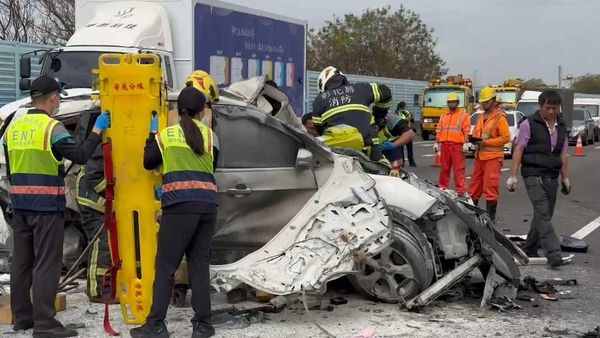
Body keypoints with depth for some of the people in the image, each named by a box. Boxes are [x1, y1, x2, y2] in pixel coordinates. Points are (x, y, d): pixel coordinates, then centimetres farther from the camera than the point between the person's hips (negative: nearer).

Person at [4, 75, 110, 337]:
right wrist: (97, 130, -6)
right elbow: (80, 155, -17)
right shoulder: (51, 127, -12)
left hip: (20, 204, 7)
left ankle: (21, 317, 22)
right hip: (46, 206, -7)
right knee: (46, 264, -4)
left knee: (21, 261, 14)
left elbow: (10, 170, 16)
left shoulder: (14, 127, 10)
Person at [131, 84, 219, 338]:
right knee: (199, 264, 9)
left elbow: (148, 162, 18)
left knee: (165, 265, 2)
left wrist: (152, 134, 29)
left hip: (179, 206, -2)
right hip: (207, 206, 2)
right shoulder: (209, 134, 8)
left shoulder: (166, 134, 5)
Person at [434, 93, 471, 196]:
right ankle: (442, 187, 17)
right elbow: (439, 130, 18)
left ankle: (461, 190, -7)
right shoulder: (443, 116, 20)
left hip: (457, 145, -5)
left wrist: (466, 143, -13)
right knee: (444, 168, 10)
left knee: (459, 168, -7)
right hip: (444, 145, 5)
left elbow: (467, 130, -3)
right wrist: (437, 142, 9)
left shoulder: (463, 115, 5)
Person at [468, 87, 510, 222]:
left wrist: (486, 142, -17)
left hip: (493, 157, -8)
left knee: (490, 187, -6)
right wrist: (475, 140, 2)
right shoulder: (482, 117, 17)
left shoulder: (500, 117, -8)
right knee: (475, 185, 10)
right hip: (480, 156, 8)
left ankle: (491, 216, 1)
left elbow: (506, 137, -14)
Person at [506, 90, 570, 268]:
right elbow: (519, 150, -5)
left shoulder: (561, 126, 13)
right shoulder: (529, 124, -5)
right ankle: (553, 253, -20)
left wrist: (565, 178, 17)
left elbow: (563, 154, 18)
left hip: (552, 177, 6)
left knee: (544, 215, 9)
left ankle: (529, 249, 23)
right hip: (534, 175, -6)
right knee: (543, 214, -15)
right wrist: (513, 176, -10)